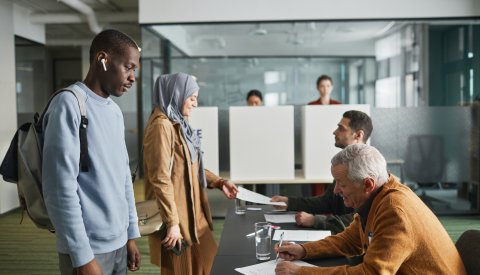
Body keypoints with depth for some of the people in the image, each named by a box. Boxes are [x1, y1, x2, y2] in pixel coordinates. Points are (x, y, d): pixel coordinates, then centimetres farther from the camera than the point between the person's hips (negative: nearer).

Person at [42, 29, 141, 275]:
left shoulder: (115, 111, 10)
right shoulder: (69, 104, -14)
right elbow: (61, 188, -18)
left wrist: (131, 234, 12)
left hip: (119, 242, 7)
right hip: (89, 247, -7)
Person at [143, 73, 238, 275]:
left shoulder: (178, 124, 12)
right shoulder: (162, 126, -18)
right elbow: (160, 179, -23)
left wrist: (218, 182, 10)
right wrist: (172, 222, -23)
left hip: (192, 211, 9)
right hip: (176, 215, -9)